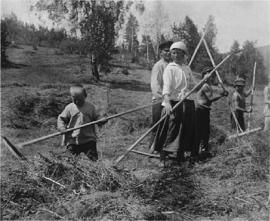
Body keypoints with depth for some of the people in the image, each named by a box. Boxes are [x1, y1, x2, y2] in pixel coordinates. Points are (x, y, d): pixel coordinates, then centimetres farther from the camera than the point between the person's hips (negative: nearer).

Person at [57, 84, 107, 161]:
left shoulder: (90, 107, 0)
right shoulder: (69, 108, 0)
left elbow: (96, 118, 7)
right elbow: (61, 119, 6)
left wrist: (102, 121, -14)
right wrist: (62, 128, -12)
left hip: (88, 140, -1)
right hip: (72, 140, 1)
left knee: (94, 159, 0)